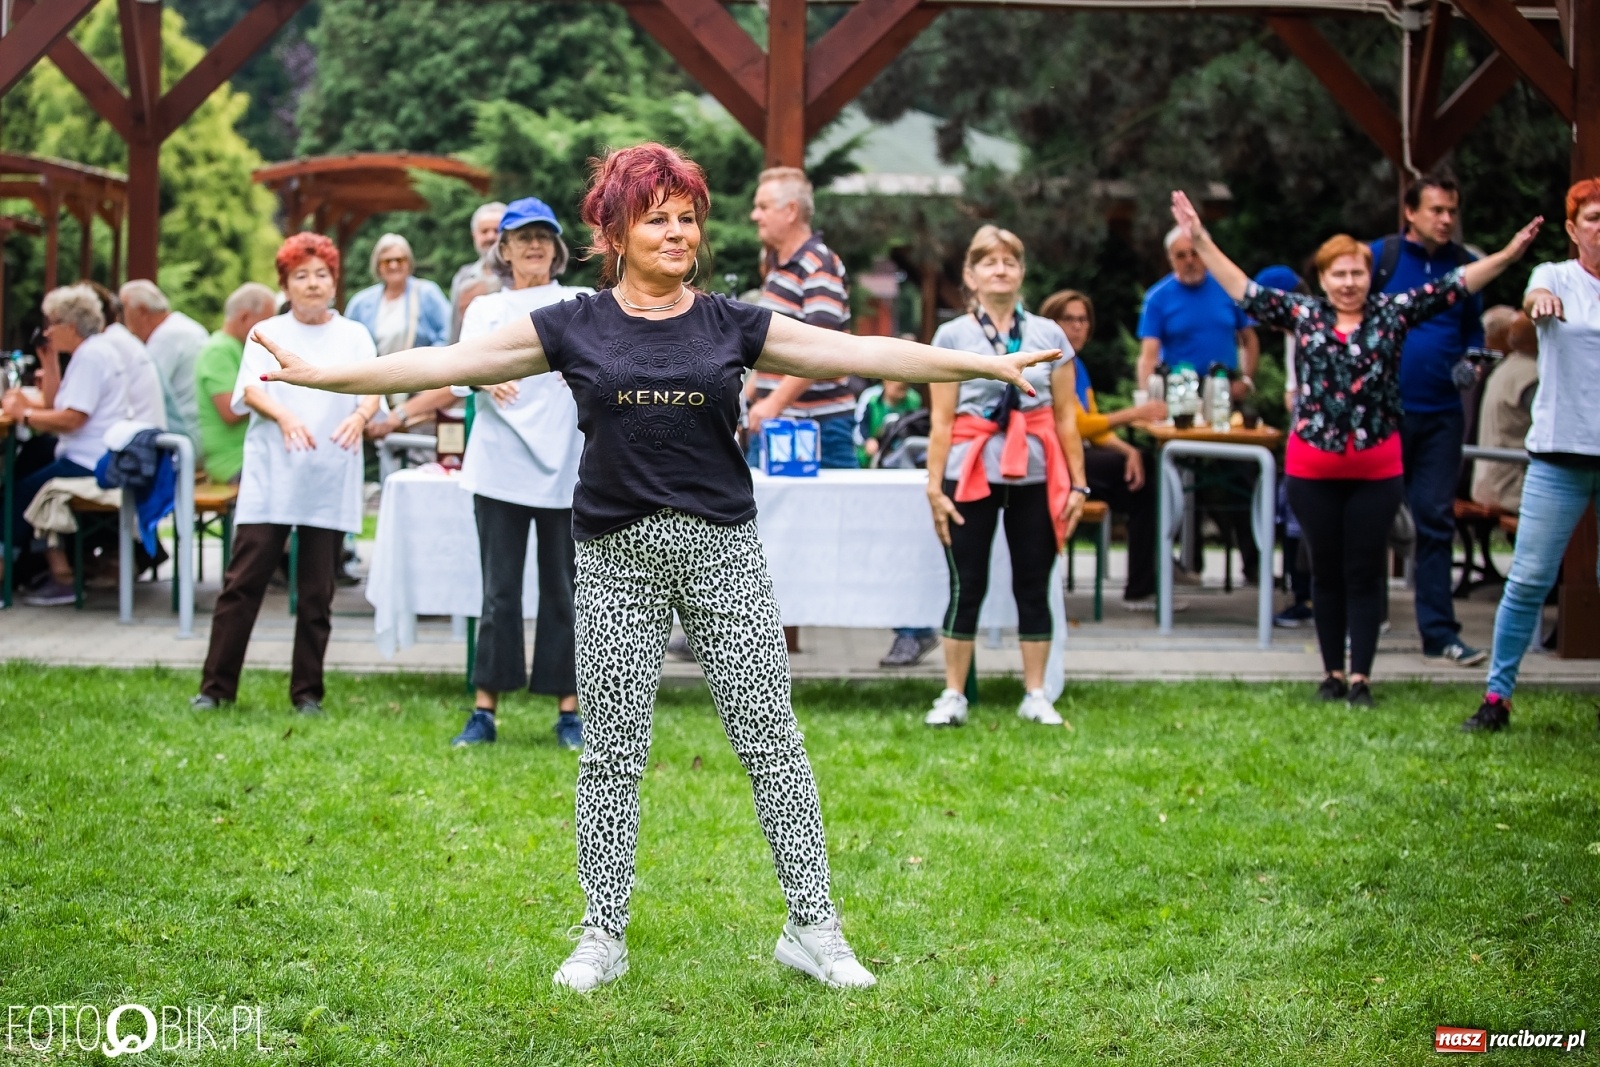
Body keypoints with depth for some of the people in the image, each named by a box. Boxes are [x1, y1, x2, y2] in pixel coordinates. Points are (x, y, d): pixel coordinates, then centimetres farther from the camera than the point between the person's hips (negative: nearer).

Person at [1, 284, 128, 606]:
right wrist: (50, 362, 11)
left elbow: (72, 419, -23)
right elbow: (55, 404, 19)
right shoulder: (97, 350, 18)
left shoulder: (91, 356, -15)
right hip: (99, 459, 11)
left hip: (90, 465, -11)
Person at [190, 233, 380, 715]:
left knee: (317, 592, 4)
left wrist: (360, 415, -25)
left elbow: (372, 390, -1)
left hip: (329, 482, 1)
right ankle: (216, 687, 1)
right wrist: (284, 416, -26)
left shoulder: (355, 336, 12)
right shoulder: (266, 334, 10)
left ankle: (307, 692, 11)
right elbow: (251, 389, -5)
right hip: (269, 479, -1)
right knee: (244, 581, -4)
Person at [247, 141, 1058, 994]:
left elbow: (862, 353, 3)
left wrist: (995, 365, -1)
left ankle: (811, 927, 9)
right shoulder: (574, 329, 3)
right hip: (617, 554, 0)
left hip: (721, 547, 0)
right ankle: (603, 937, 16)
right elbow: (447, 362, 0)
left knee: (770, 738, 1)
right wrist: (318, 375, -5)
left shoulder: (732, 325, 5)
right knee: (611, 754, 5)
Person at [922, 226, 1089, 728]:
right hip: (971, 474, -2)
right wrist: (935, 487, -6)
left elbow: (1066, 418, 7)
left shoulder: (1048, 335, 7)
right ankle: (953, 696, 9)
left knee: (1033, 587, 6)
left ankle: (1035, 695, 15)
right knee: (966, 587, 1)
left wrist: (1077, 483, 4)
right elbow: (941, 421, -1)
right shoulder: (952, 336, 3)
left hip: (1036, 477, 2)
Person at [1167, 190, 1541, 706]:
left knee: (1365, 573, 2)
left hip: (1377, 469, -1)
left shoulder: (1393, 313, 3)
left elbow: (1452, 288, -2)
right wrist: (1201, 242, -4)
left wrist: (1507, 256, -10)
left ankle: (1361, 678, 5)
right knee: (1326, 572, 9)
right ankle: (1333, 673, 19)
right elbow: (1244, 290, 2)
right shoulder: (1302, 314, 4)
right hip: (1313, 469, 1)